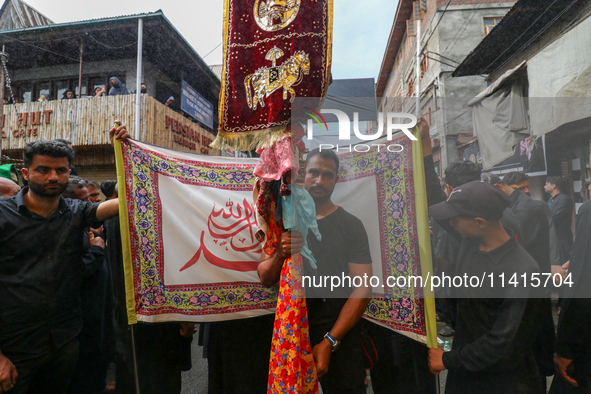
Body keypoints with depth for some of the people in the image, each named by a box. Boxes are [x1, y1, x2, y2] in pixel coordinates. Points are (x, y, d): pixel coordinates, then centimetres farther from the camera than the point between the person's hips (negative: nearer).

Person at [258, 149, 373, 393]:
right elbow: (265, 279, 3)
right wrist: (280, 254, -19)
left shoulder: (351, 226, -4)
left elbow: (362, 289, -9)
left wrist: (329, 342, -16)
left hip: (338, 327, -2)